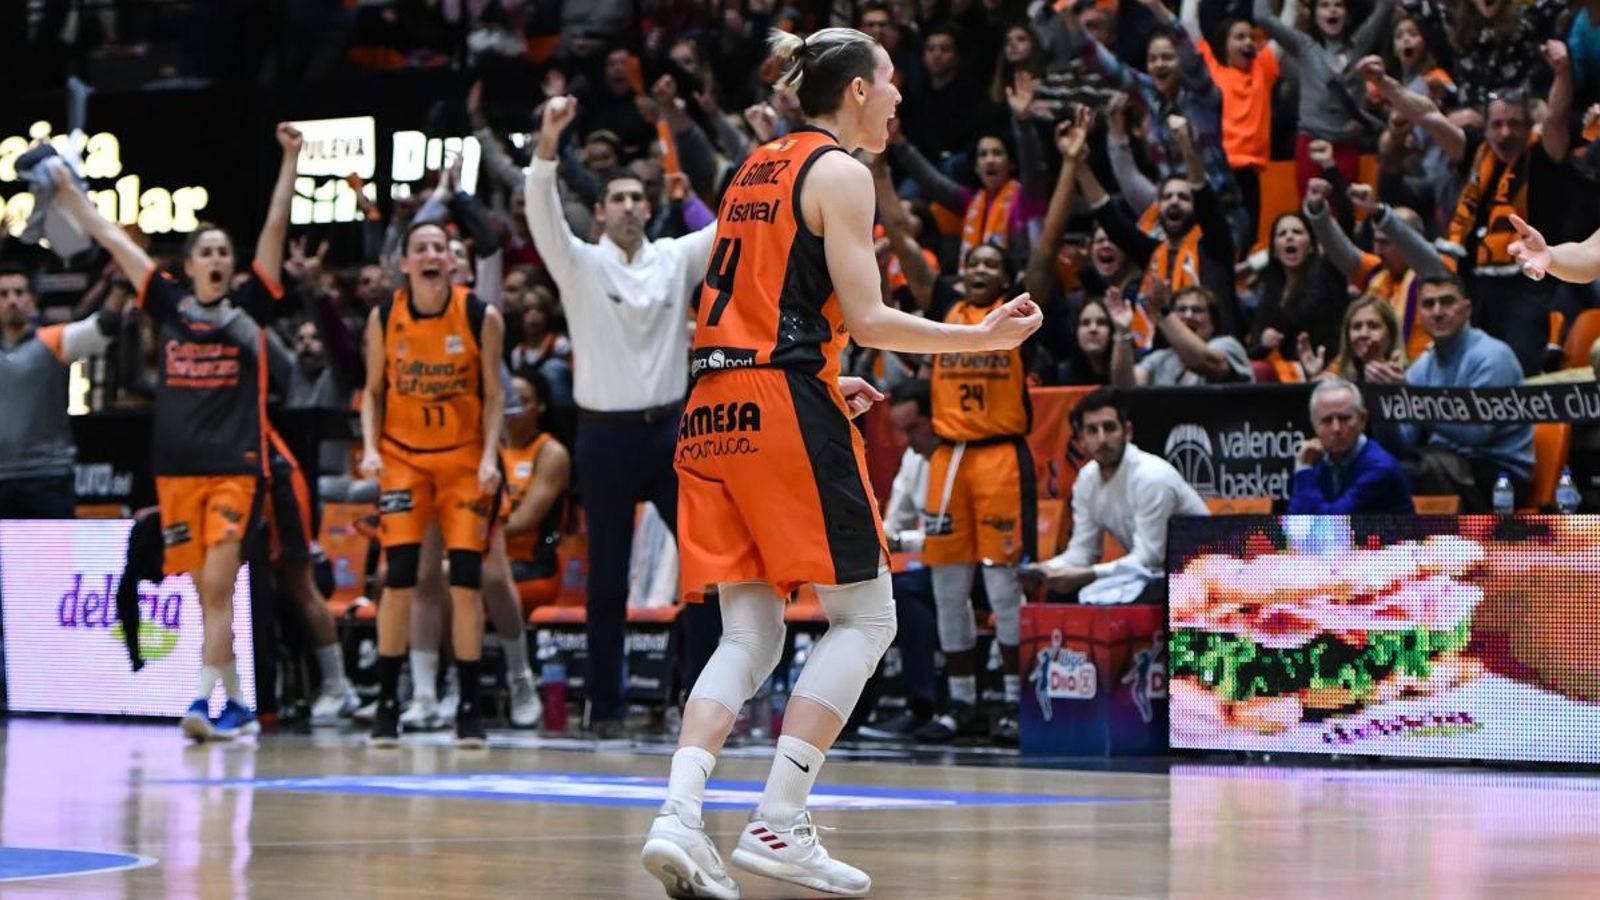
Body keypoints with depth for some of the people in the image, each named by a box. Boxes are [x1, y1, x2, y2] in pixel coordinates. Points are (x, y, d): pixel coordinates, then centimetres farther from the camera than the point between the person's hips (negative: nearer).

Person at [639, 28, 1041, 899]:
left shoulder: (755, 167, 20)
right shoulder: (839, 172, -4)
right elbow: (865, 318, -10)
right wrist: (981, 337, -4)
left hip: (714, 405, 8)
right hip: (787, 409, -8)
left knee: (748, 636, 7)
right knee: (864, 616, 2)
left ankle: (678, 815, -13)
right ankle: (777, 826, -8)